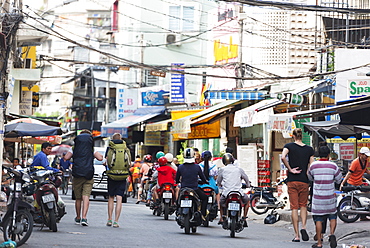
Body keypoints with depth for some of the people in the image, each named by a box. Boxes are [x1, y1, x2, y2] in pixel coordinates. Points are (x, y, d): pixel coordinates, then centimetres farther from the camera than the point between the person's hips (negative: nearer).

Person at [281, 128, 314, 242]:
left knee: (294, 207, 2)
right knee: (303, 206, 17)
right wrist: (306, 174, 12)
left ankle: (296, 235, 1)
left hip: (292, 181, -1)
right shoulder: (309, 149, 5)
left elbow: (283, 157, -20)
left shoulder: (289, 146, -2)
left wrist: (290, 169, -10)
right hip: (304, 181, 1)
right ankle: (303, 227, -6)